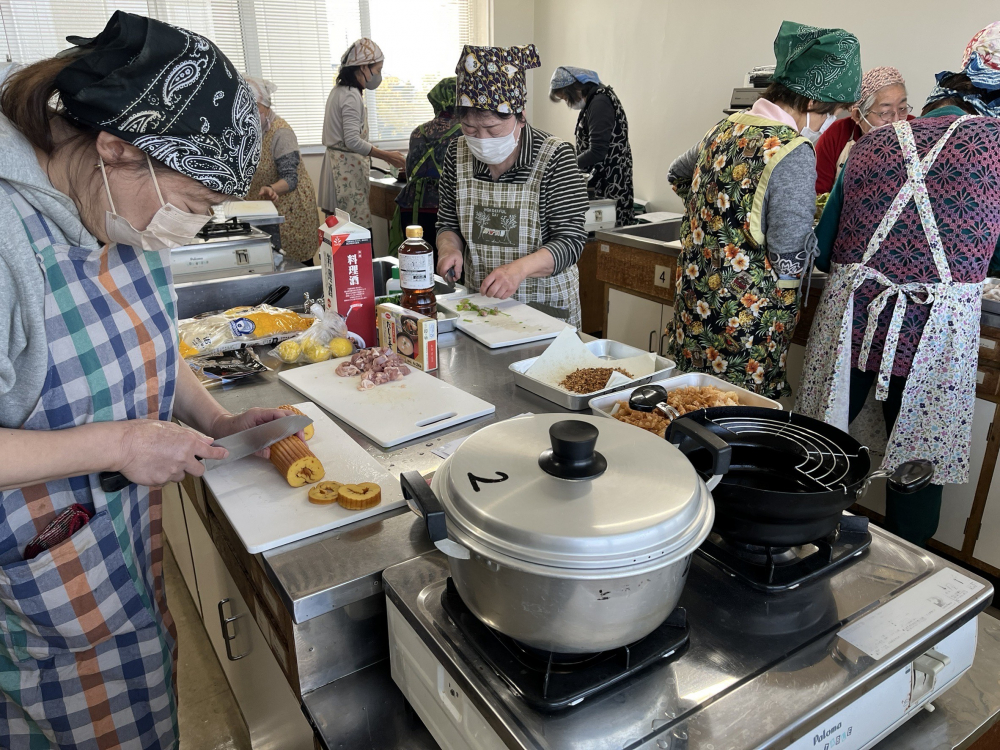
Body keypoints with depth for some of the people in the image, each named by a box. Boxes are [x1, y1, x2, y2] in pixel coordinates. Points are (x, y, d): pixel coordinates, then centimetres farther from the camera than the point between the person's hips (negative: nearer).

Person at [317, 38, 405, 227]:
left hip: (337, 163, 10)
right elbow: (353, 141, -21)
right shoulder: (351, 96, -13)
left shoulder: (339, 91, 17)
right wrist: (387, 156, -19)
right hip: (348, 168, -10)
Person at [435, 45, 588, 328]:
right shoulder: (458, 154, 1)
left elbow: (571, 240, -15)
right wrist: (449, 248, -12)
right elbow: (448, 222, 11)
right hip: (480, 305, 3)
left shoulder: (555, 158, -11)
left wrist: (520, 267, -32)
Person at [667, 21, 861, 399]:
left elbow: (677, 174, 24)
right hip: (748, 315, -7)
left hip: (695, 306, 8)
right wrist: (813, 237, 3)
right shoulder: (792, 153, -19)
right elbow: (790, 255, -18)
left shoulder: (726, 127, 5)